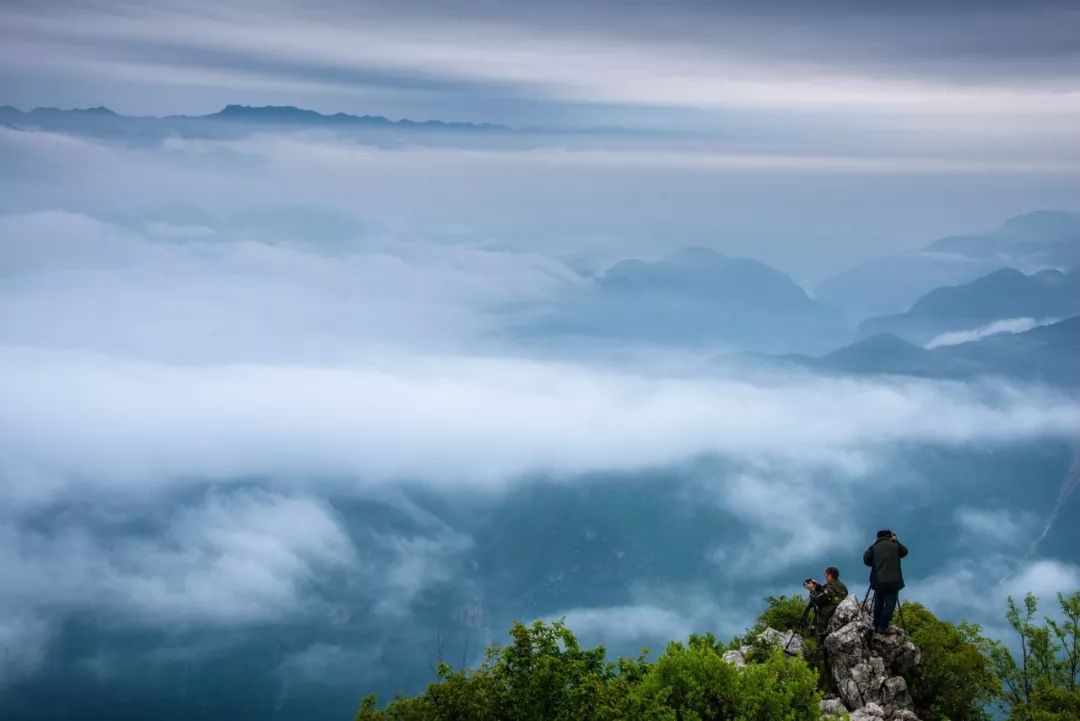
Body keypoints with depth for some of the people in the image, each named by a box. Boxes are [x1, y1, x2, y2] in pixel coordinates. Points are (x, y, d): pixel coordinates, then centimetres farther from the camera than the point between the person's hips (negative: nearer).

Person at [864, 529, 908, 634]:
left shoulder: (874, 547, 3)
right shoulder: (895, 545, 0)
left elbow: (866, 559, -2)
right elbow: (904, 551, 18)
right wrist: (895, 540, 23)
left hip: (878, 581, 3)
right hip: (893, 581, -3)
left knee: (878, 604, 14)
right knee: (890, 605, 0)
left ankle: (876, 626, 18)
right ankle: (883, 627, -3)